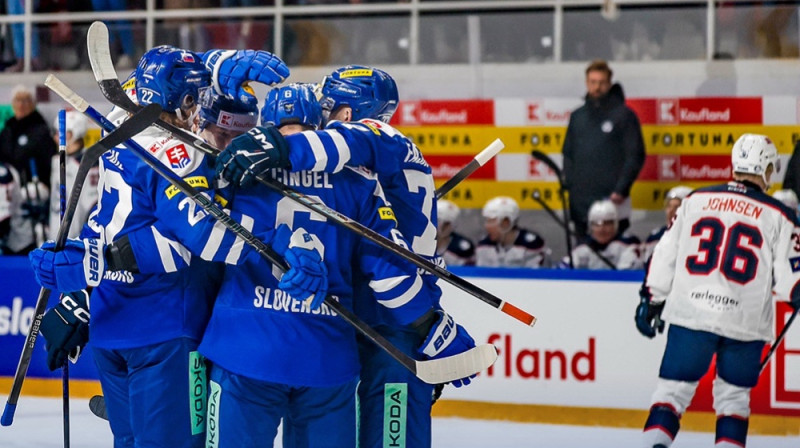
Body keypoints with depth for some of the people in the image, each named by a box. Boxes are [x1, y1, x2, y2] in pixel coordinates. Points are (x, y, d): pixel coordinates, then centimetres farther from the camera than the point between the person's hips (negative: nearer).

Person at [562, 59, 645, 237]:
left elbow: (635, 156, -4)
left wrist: (621, 189, -12)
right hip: (580, 201, 5)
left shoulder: (623, 114, -1)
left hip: (611, 200, -5)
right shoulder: (577, 116, 14)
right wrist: (568, 183, 4)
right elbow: (568, 154, 18)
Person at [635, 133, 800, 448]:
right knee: (733, 395, 14)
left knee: (673, 388, 6)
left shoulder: (696, 200, 7)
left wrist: (652, 300, 18)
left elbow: (665, 255, 9)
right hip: (745, 324, -1)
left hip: (690, 314, 1)